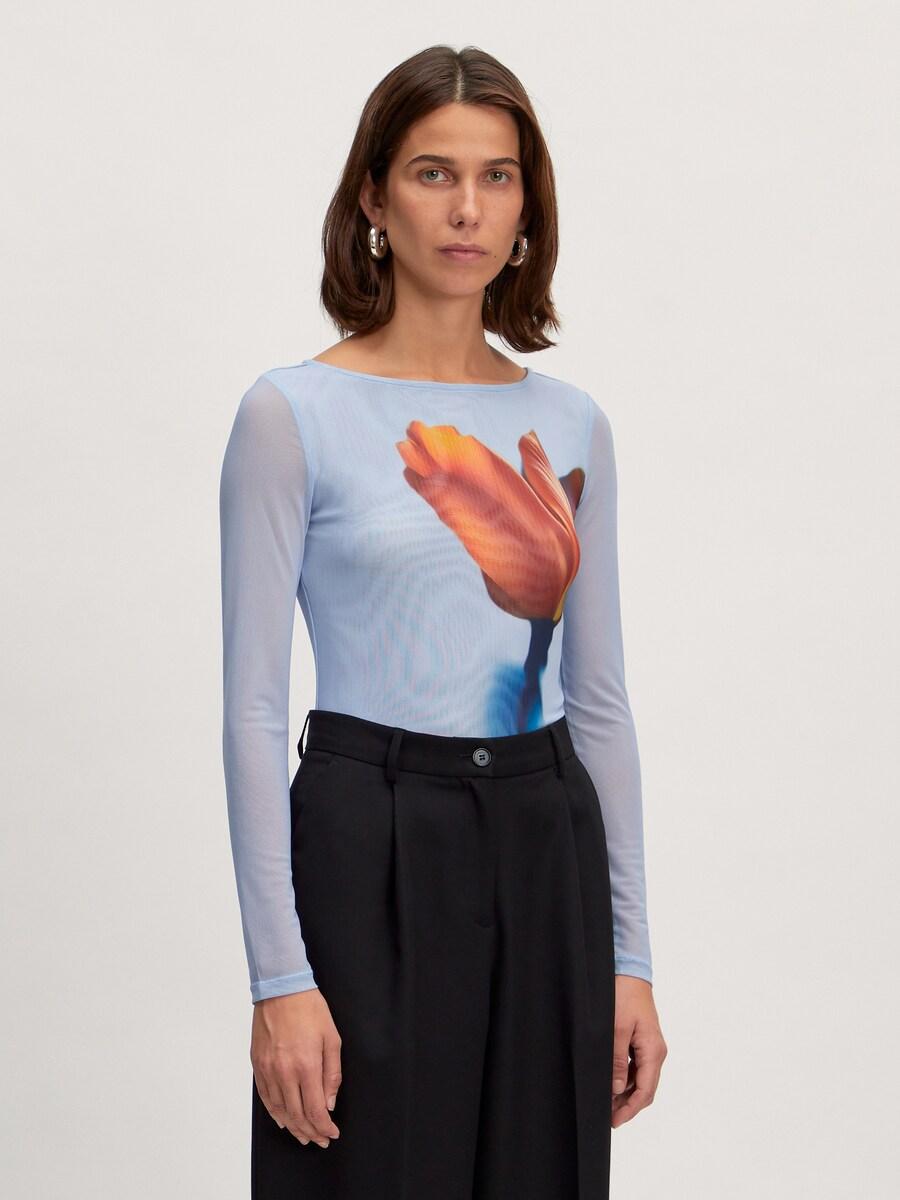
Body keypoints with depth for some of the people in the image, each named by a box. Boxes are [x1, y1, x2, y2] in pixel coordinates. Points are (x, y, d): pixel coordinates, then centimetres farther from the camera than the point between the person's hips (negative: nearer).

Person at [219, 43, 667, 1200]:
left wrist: (629, 954, 7)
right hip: (375, 855, -5)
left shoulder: (570, 424, 8)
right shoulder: (294, 414, -7)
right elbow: (253, 709, -10)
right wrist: (278, 975, -15)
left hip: (545, 858, 5)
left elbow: (598, 699, 10)